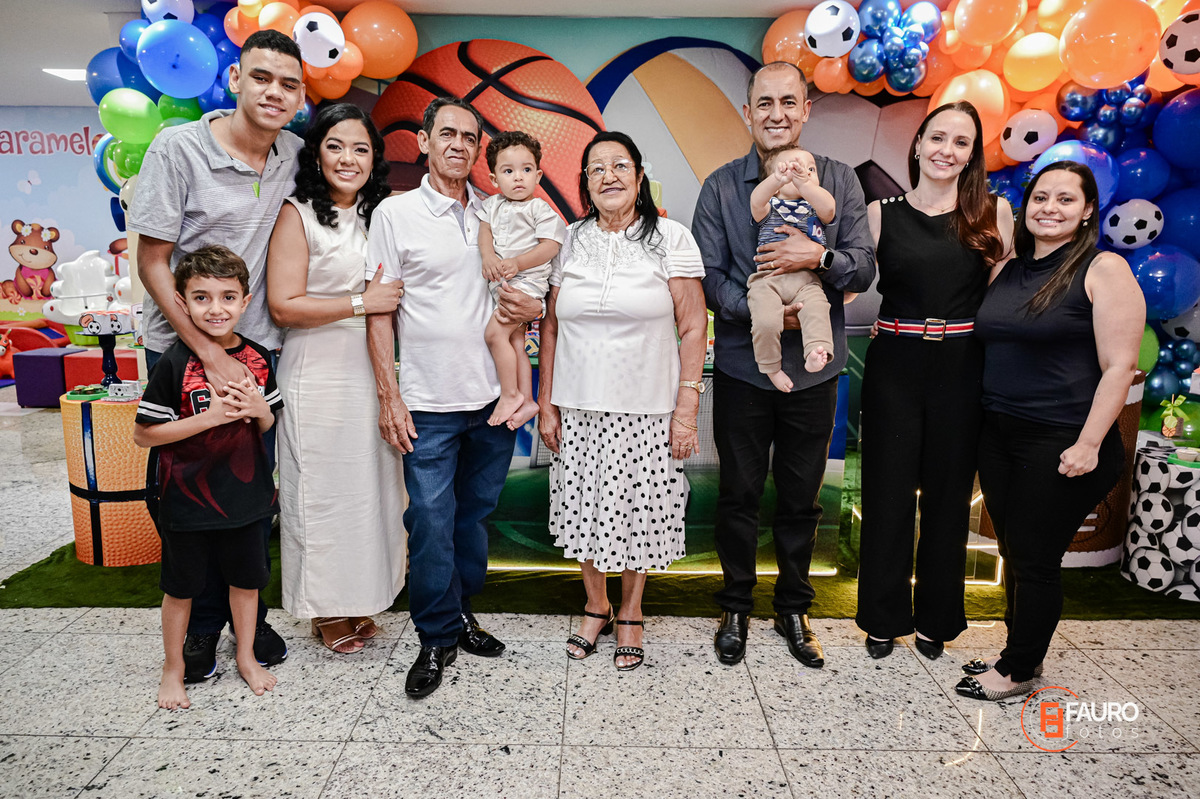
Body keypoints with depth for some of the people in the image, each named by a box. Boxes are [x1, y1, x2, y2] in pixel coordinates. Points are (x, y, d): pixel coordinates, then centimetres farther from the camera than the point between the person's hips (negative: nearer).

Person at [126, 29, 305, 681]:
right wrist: (210, 352, -16)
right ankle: (200, 624, 27)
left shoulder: (293, 156, 0)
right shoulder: (178, 148, -11)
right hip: (181, 347, -3)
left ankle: (248, 612, 29)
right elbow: (152, 262, -10)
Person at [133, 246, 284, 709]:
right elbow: (143, 434, -12)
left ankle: (246, 657, 37)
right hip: (187, 498, -3)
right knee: (181, 587, 13)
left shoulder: (257, 358, -1)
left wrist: (259, 410, -13)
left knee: (247, 578, 16)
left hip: (245, 493, 4)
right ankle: (173, 668, 35)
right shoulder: (175, 363, -14)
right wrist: (209, 417, -22)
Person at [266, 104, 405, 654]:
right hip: (317, 376, -5)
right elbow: (284, 306, -13)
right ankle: (326, 611, 21)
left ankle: (360, 600, 28)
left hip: (373, 372, 6)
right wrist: (361, 303, -14)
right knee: (321, 489, 3)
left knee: (373, 484, 11)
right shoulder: (298, 215, -6)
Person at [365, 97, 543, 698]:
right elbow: (379, 311, -2)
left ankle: (460, 613, 32)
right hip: (429, 402, -4)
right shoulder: (396, 214, 0)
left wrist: (535, 308, -5)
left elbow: (523, 286, 21)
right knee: (431, 523, 0)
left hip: (492, 397, 4)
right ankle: (436, 639, 17)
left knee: (476, 514, 14)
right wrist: (389, 396, -9)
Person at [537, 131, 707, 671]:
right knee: (584, 510, 10)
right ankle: (596, 608, 33)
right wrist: (546, 403, 5)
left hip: (646, 409, -2)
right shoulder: (570, 242, 6)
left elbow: (694, 328, -5)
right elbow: (551, 327, 9)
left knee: (638, 513, 6)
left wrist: (687, 409, -10)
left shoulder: (670, 239, -3)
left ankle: (631, 616, 30)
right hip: (578, 408, 3)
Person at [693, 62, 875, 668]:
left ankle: (793, 609, 32)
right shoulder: (720, 187, 1)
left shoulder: (839, 180, 3)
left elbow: (864, 271, -1)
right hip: (742, 365, -1)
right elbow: (708, 276, -4)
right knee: (739, 493, 10)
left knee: (802, 497, 13)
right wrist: (758, 312, -20)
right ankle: (736, 607, 30)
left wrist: (819, 258, -22)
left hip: (814, 367, 1)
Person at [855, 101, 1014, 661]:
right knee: (888, 491, 6)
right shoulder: (882, 213, 4)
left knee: (949, 492, 10)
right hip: (895, 366, 0)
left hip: (963, 368, 1)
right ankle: (884, 617, 25)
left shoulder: (993, 212, 5)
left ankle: (936, 619, 30)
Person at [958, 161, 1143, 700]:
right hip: (999, 435, 6)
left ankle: (1018, 671, 20)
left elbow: (1119, 365, -13)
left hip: (1060, 444, -6)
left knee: (1035, 559, 3)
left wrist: (1089, 443, -17)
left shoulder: (1104, 270, -8)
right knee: (1014, 553, 14)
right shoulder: (1008, 271, 11)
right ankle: (1019, 653, 31)